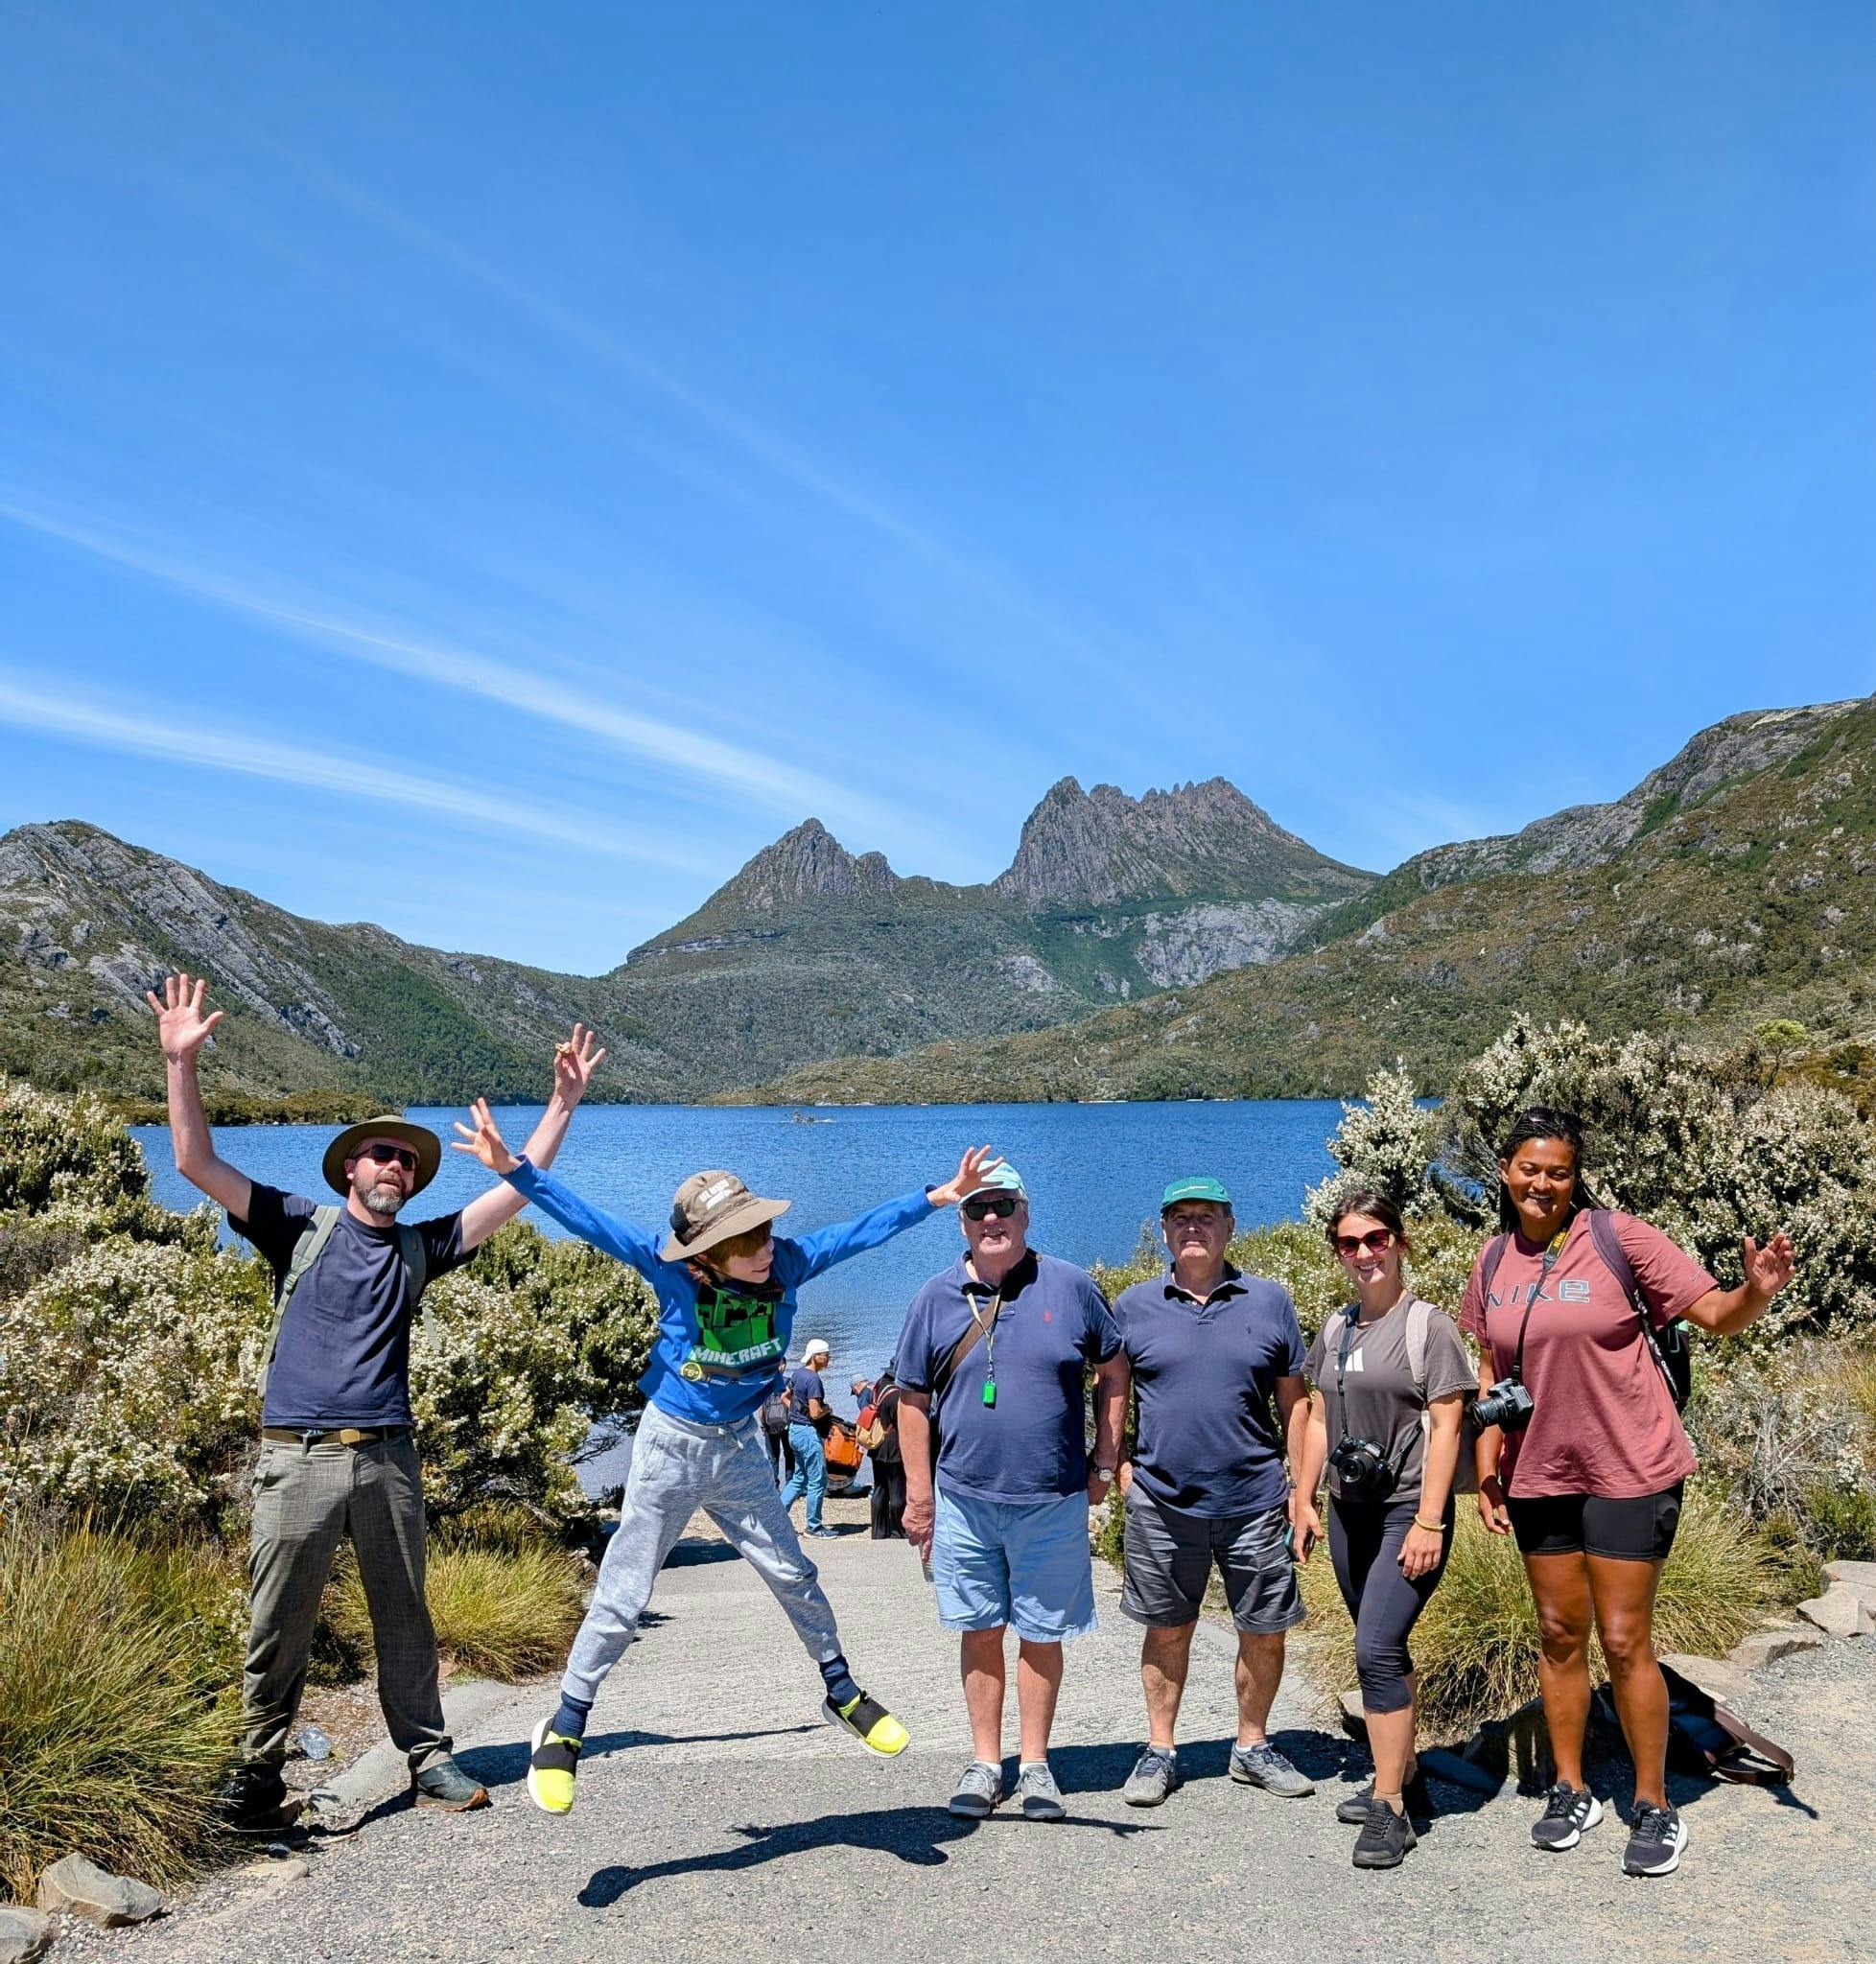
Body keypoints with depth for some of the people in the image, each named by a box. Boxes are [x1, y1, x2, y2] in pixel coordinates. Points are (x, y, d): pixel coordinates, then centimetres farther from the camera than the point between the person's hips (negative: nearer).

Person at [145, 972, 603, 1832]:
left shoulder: (420, 1248, 14)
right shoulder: (300, 1227, 6)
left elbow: (517, 1190, 10)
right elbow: (197, 1163, -3)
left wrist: (563, 1103, 4)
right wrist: (180, 1061, -14)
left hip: (387, 1458, 3)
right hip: (298, 1457, -3)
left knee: (405, 1618, 9)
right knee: (278, 1630, 2)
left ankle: (428, 1758, 19)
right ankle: (255, 1778, 15)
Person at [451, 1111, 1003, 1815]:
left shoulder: (786, 1263, -14)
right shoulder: (671, 1268, -22)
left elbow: (861, 1231, -8)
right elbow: (587, 1220, -26)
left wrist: (943, 1195, -8)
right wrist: (515, 1169, -36)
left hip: (739, 1449, 3)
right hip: (671, 1445, -3)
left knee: (795, 1577, 13)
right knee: (621, 1599, 2)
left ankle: (841, 1693, 33)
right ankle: (564, 1729, 20)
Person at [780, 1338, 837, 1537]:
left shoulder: (797, 1373, 8)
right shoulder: (813, 1380, -20)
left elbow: (786, 1397, 21)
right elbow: (815, 1413, -24)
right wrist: (828, 1409, -5)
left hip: (795, 1430, 9)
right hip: (808, 1432, -9)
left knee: (799, 1478, 18)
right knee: (818, 1481, 1)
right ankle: (814, 1526, 8)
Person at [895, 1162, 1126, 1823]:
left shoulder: (1069, 1286, -1)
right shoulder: (936, 1298, 0)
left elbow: (1112, 1373, 9)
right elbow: (913, 1400, 6)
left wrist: (1105, 1462, 6)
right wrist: (918, 1493, 3)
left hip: (1053, 1502, -1)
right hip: (964, 1501, 1)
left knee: (1041, 1635, 9)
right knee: (979, 1632, 10)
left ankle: (1035, 1763, 24)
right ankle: (985, 1762, 24)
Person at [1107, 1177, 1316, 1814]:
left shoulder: (1269, 1302, 3)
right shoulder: (1134, 1306, 2)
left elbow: (1294, 1402, 7)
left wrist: (1300, 1489, 3)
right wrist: (1123, 1471, 1)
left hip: (1255, 1500, 1)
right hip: (1161, 1500, 0)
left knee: (1265, 1632, 9)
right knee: (1167, 1630, 11)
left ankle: (1252, 1748, 29)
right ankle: (1159, 1752, 26)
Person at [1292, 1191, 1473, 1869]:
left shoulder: (1429, 1327, -7)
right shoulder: (1334, 1330, 11)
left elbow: (1445, 1429, -11)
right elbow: (1319, 1420, 16)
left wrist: (1429, 1522, -16)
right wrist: (1304, 1500, 12)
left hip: (1408, 1511, -6)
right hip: (1351, 1509, 6)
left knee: (1377, 1648, -14)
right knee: (1384, 1649, 15)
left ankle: (1389, 1809, -5)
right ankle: (1404, 1778, 29)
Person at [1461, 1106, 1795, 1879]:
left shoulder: (1618, 1239, -12)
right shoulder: (1494, 1261, 2)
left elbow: (1717, 1315, -12)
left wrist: (1757, 1290, -33)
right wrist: (1486, 1469, 6)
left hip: (1628, 1472, -4)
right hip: (1539, 1476, 5)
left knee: (1624, 1642, 0)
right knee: (1559, 1636, 14)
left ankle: (1655, 1808, 18)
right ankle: (1572, 1792, 29)